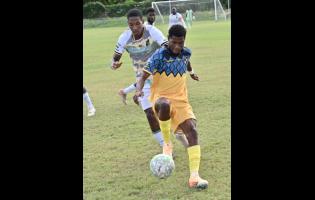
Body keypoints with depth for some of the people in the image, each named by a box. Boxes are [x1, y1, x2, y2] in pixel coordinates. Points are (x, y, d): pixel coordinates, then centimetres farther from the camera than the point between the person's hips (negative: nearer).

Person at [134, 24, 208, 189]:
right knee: (164, 105, -42)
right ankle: (167, 144, -17)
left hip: (181, 101, 5)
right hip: (161, 98, -4)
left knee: (192, 130, -18)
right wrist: (139, 90, -32)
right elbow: (143, 77, -12)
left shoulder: (186, 53, 3)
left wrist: (191, 72, 49)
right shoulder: (159, 56, -13)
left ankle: (194, 176, -23)